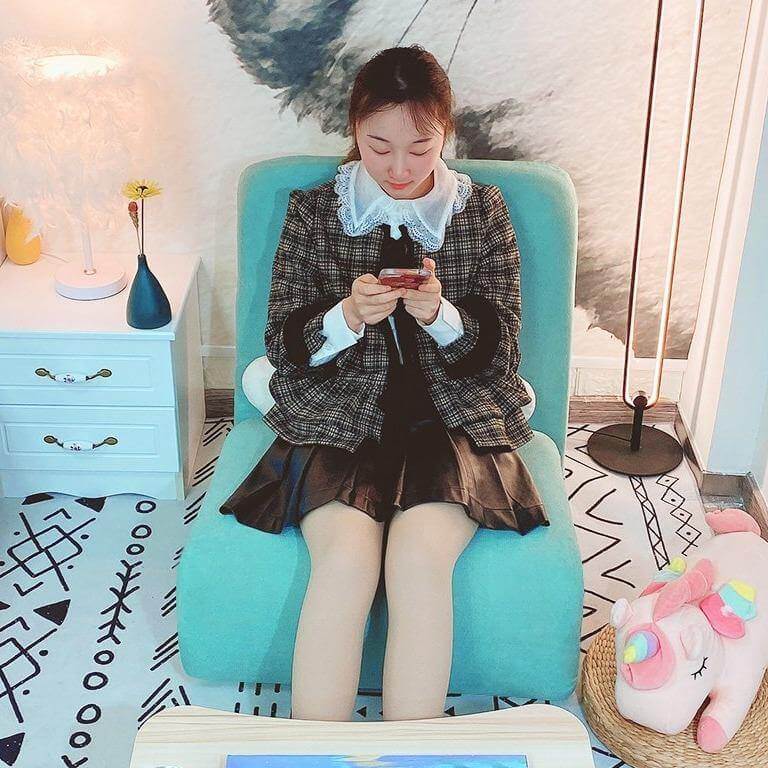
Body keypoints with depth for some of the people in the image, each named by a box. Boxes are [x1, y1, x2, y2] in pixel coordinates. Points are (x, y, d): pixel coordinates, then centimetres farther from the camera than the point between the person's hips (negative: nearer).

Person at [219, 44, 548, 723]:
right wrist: (348, 317, -16)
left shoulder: (483, 210, 7)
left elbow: (499, 350, 5)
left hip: (451, 419, 0)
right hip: (337, 418, 0)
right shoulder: (312, 211, 6)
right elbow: (284, 346, 5)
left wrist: (438, 315, -16)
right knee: (347, 553, -28)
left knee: (420, 554, -29)